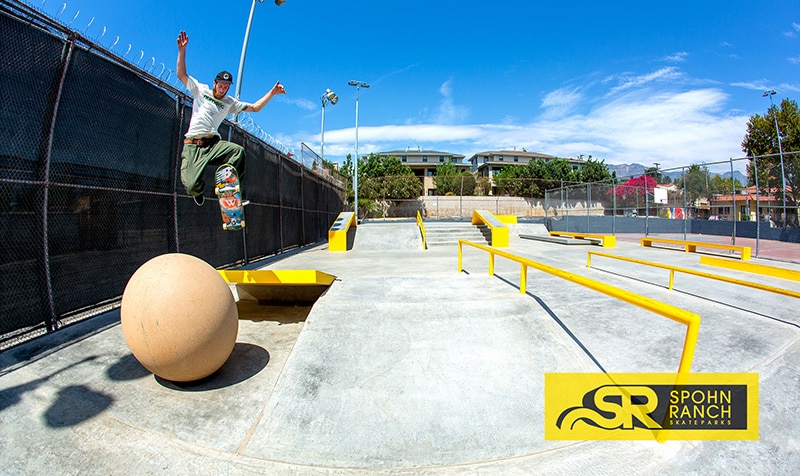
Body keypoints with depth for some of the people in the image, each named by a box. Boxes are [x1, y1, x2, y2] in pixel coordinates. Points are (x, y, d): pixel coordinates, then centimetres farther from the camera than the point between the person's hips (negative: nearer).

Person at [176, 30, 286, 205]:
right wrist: (182, 50, -2)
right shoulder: (201, 90, 12)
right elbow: (181, 74, 7)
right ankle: (199, 189, 22)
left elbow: (255, 107, 12)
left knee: (238, 150, -34)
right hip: (192, 145, -2)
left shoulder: (230, 103, 15)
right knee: (191, 186, -20)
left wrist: (272, 93, 4)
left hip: (213, 143, 2)